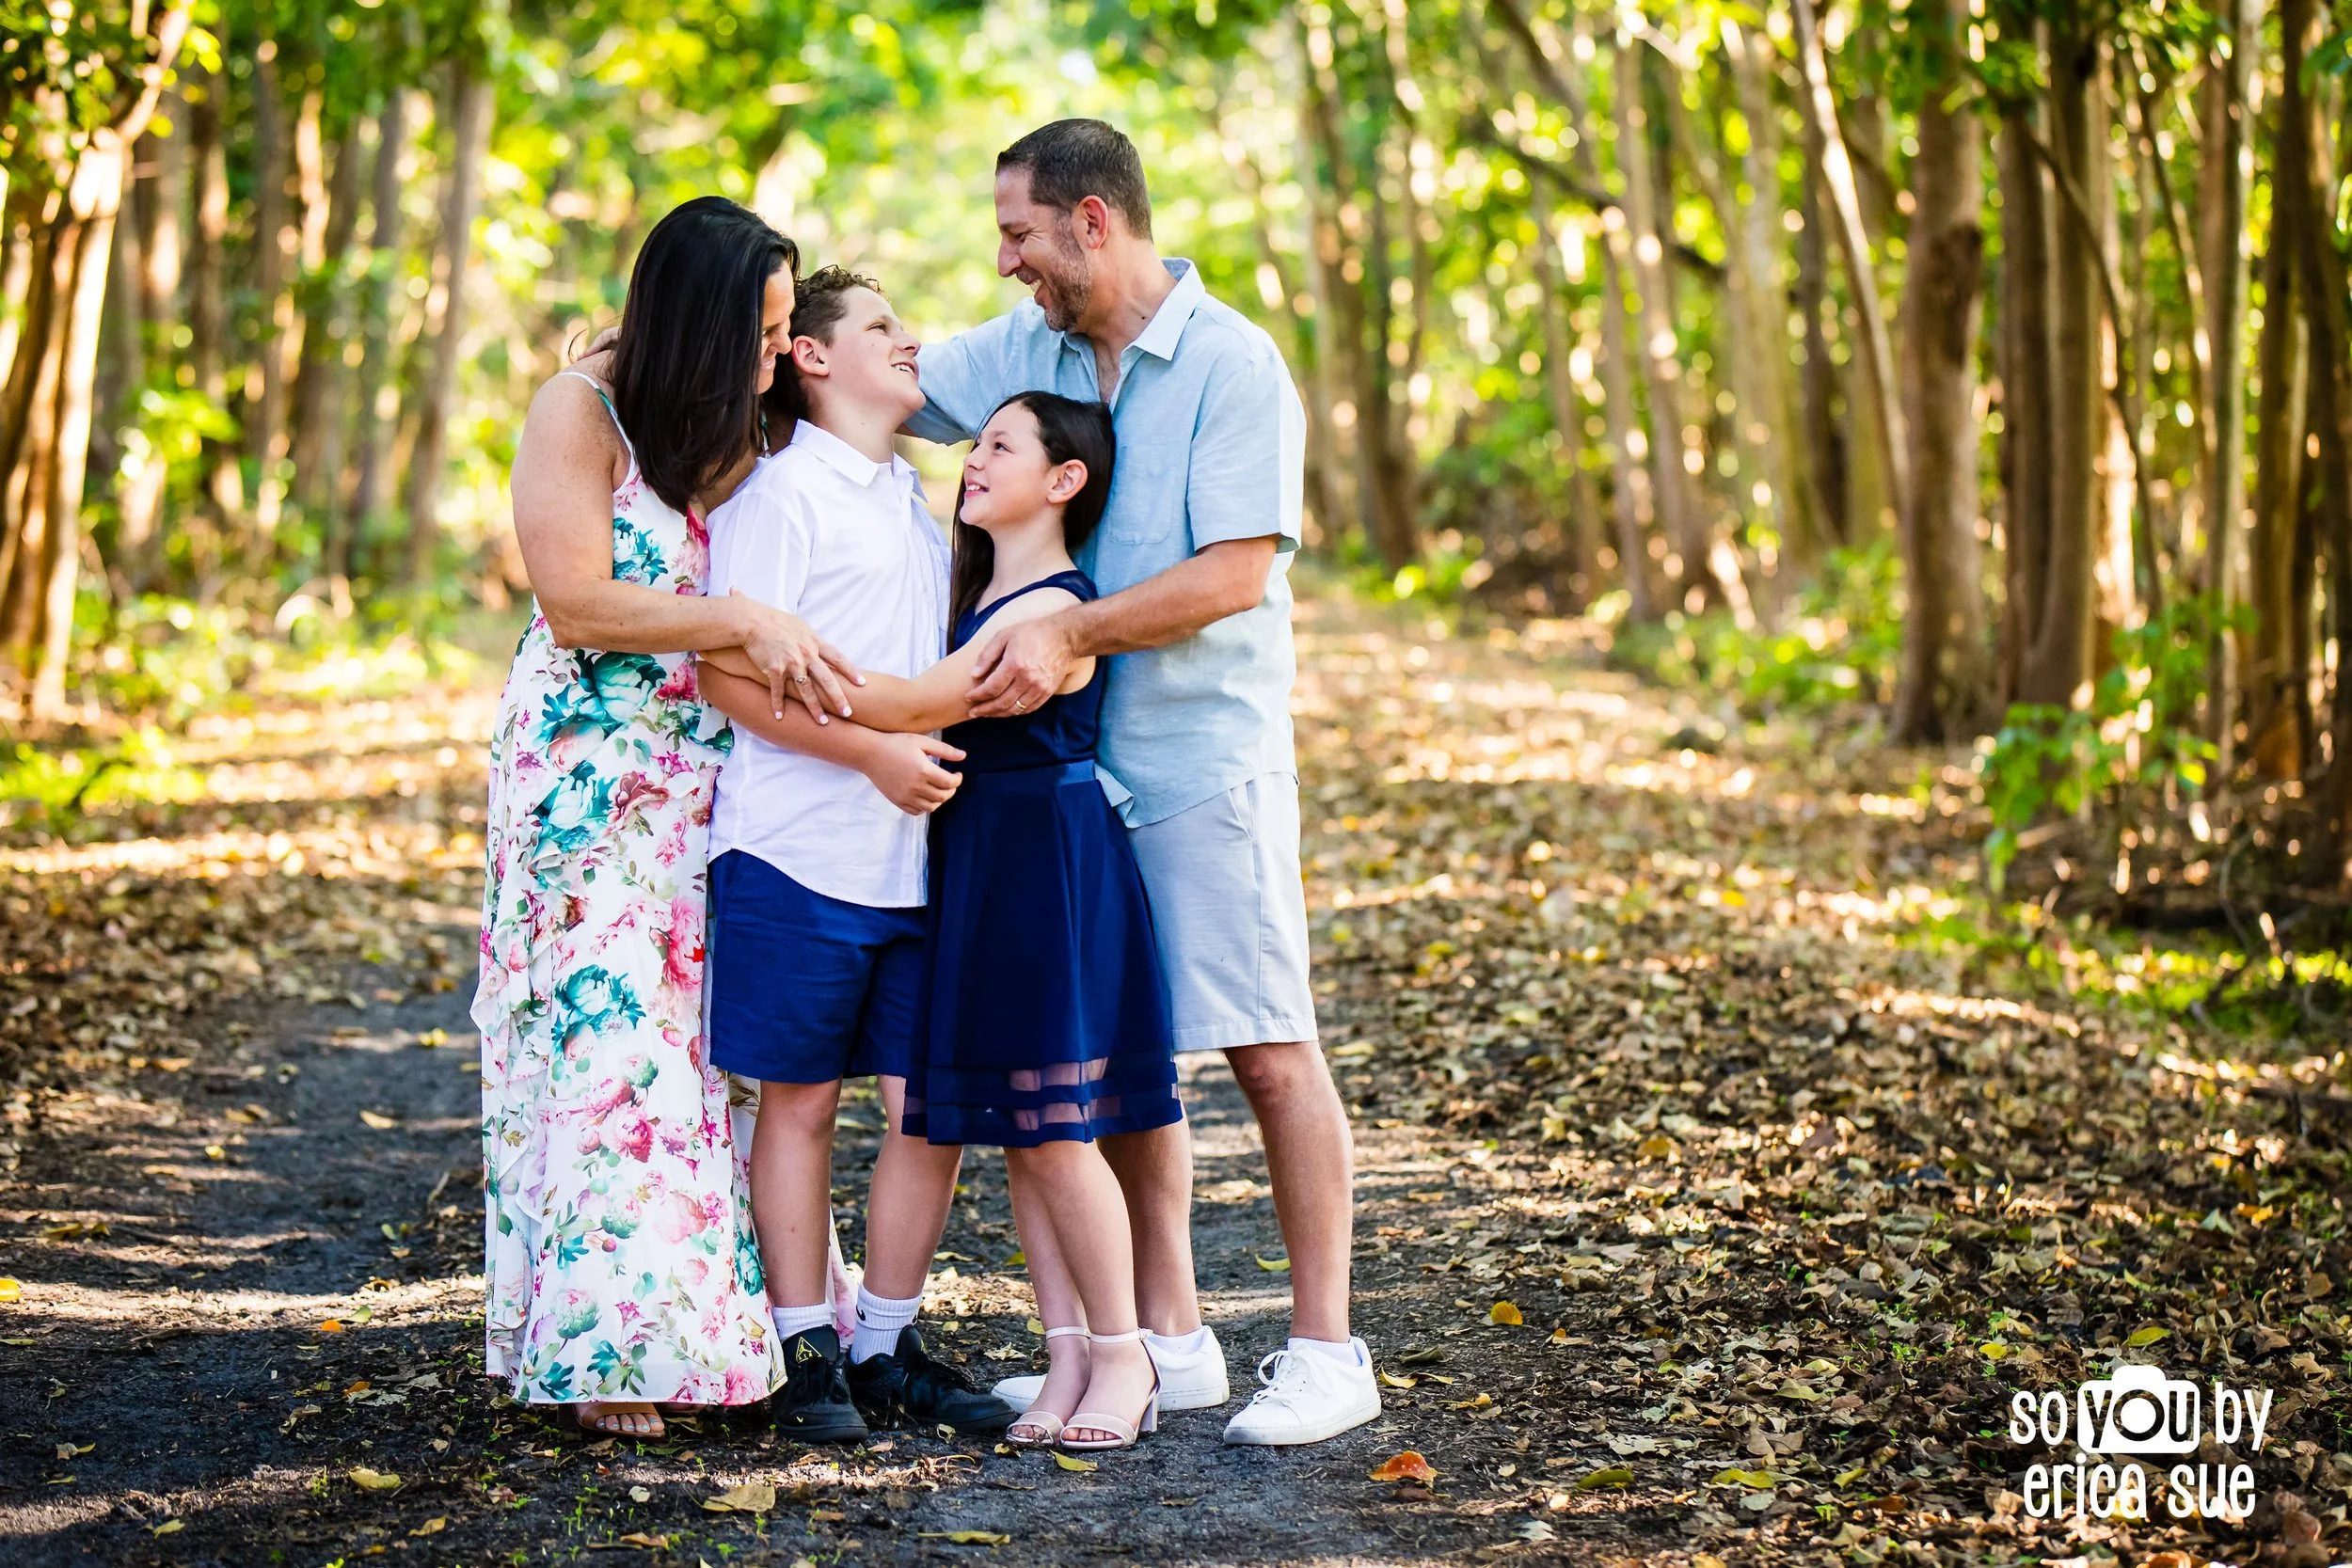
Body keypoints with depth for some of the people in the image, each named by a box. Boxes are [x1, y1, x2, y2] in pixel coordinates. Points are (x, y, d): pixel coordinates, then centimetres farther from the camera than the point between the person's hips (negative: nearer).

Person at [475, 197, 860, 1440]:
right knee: (604, 1034, -8)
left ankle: (712, 1314, 11)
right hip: (590, 773, -6)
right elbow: (579, 601, -15)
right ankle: (607, 1342, -3)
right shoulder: (579, 414, -9)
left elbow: (772, 600, 10)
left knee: (716, 1035, 4)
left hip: (711, 772, 6)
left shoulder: (744, 425, 8)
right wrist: (744, 622, -22)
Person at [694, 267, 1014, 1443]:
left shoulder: (913, 498, 18)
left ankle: (888, 1345, 16)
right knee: (799, 1100, 3)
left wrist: (945, 749, 16)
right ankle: (808, 1354, 12)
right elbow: (731, 673, -13)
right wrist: (876, 754, -17)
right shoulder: (782, 491, -5)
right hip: (801, 851, -7)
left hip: (919, 856, 7)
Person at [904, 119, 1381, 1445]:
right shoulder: (1021, 351, 10)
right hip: (1076, 759, 7)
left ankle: (1326, 1351, 3)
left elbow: (1236, 575, -17)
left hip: (1206, 753, -7)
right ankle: (1168, 1340, 18)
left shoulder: (1234, 362, -10)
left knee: (1269, 1047, -5)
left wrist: (1069, 632, -24)